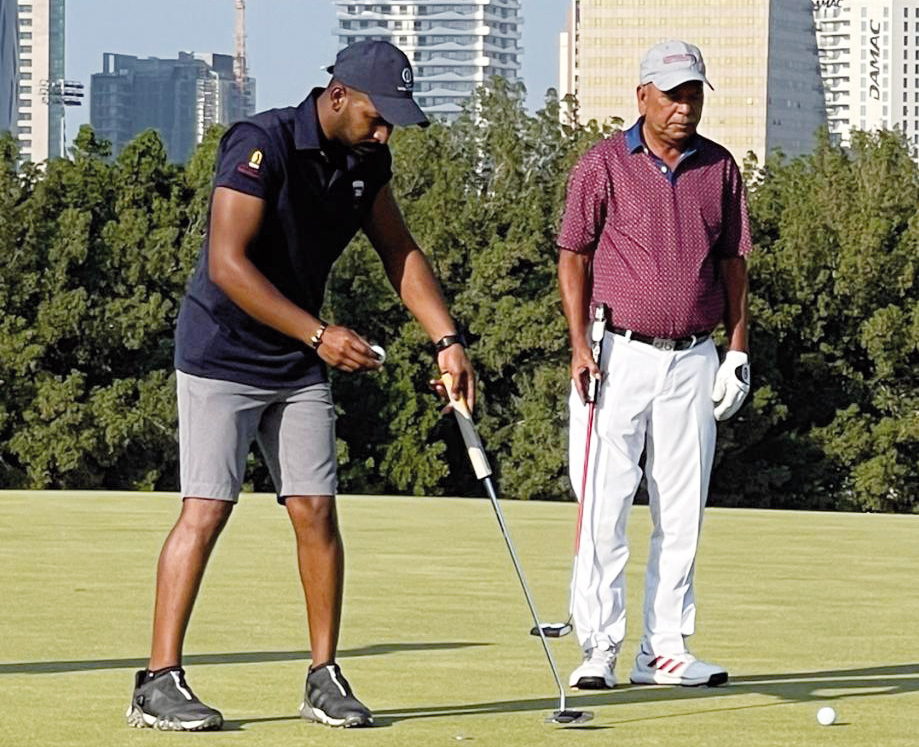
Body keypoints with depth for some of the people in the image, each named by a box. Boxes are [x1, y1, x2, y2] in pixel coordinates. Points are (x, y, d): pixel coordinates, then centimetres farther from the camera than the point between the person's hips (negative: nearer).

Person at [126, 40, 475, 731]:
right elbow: (228, 264, -27)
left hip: (301, 365, 7)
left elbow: (400, 253, 12)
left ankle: (324, 677, 9)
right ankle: (159, 683, -11)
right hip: (223, 356, -7)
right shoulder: (262, 146, -21)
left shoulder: (367, 161, 2)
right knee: (207, 511, -12)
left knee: (316, 512, 2)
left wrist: (447, 339, 0)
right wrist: (318, 334, -29)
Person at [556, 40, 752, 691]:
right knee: (605, 505, -6)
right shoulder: (603, 164, 0)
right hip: (619, 353, -3)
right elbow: (573, 258, -1)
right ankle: (599, 649, -3)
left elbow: (733, 263, 14)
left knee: (683, 512, 5)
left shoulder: (720, 169, 9)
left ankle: (665, 649, 10)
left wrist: (738, 348, 7)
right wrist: (580, 344, -10)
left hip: (693, 361, 4)